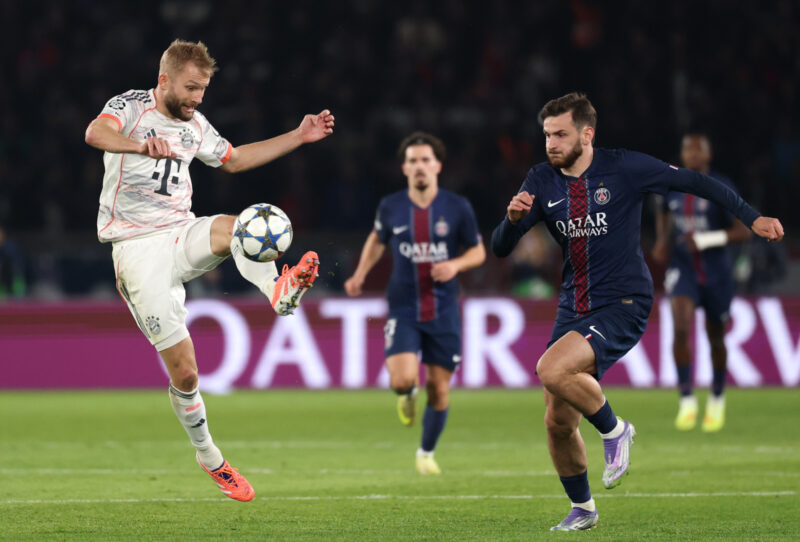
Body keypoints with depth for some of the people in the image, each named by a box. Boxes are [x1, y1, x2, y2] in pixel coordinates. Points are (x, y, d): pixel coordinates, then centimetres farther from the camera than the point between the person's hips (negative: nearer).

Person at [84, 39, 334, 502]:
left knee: (236, 227, -31)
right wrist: (141, 145, -50)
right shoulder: (132, 107, -7)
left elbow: (234, 159, 30)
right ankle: (209, 458, 11)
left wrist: (298, 137, 23)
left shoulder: (194, 124, 12)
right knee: (184, 371, -6)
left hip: (182, 234, 5)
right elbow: (95, 133, -29)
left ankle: (280, 291, -55)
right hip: (138, 250, -5)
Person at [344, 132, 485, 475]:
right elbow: (377, 239, 19)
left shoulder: (457, 208, -4)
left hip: (443, 311, 0)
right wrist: (361, 274, 6)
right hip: (403, 309, 0)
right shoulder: (390, 207, -1)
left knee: (439, 389, 4)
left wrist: (455, 265, -15)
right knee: (403, 379, -20)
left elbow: (478, 252, 6)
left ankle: (427, 452, 27)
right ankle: (407, 396, 19)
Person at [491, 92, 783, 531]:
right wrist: (512, 219, -23)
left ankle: (614, 430, -3)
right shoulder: (542, 182, 2)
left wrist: (751, 217, -3)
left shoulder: (623, 169, -9)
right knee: (557, 422, 5)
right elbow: (500, 248, 0)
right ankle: (581, 508, 27)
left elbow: (693, 182, 0)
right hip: (573, 309, 6)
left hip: (622, 304, -5)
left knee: (552, 370, -29)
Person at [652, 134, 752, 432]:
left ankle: (717, 399, 36)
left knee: (716, 339, 11)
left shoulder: (721, 187, -12)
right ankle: (687, 400, -15)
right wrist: (662, 242, 4)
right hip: (682, 270, 1)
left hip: (716, 272, -1)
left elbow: (744, 231, -16)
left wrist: (707, 240, -28)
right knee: (681, 327, -22)